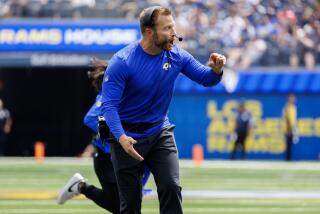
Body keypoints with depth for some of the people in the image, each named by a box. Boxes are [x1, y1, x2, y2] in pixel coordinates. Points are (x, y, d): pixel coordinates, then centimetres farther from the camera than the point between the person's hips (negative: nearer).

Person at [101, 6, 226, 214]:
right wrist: (121, 137, -38)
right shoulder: (121, 62, -20)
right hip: (129, 137, -3)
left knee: (171, 187, -14)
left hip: (160, 133, 3)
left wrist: (215, 70, -23)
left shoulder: (176, 55, -7)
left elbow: (205, 78, 2)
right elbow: (109, 105, -22)